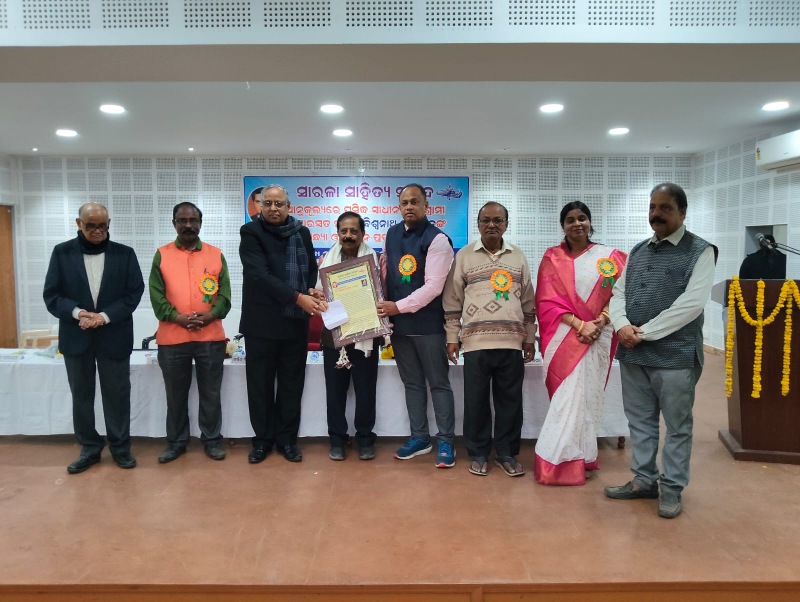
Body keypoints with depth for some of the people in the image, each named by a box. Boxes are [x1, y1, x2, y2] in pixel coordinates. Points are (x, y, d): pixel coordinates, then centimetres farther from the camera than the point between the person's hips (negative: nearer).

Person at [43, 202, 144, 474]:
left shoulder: (125, 254, 1)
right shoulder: (62, 252, 3)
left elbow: (134, 292, -3)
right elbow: (51, 294, 0)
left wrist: (105, 316, -15)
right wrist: (76, 312, -18)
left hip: (114, 336, -1)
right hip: (76, 336, 1)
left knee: (117, 395, 6)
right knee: (81, 396, 11)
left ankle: (120, 447, 19)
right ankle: (89, 448, 24)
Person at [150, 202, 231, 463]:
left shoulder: (216, 254, 6)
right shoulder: (162, 254, 5)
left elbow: (225, 294, 2)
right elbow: (156, 295, -1)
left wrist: (210, 315, -14)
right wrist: (178, 317, -14)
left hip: (210, 337, 0)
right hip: (172, 338, 0)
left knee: (211, 393, 9)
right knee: (176, 394, 12)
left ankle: (212, 439, 22)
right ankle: (176, 442, 26)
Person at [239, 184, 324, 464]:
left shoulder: (302, 233, 8)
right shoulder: (251, 232, -6)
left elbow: (312, 269, 15)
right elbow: (260, 275, -18)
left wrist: (312, 291, -7)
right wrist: (298, 297, -24)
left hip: (296, 321, 3)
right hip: (262, 321, -3)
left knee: (292, 383, 10)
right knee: (260, 383, 8)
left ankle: (287, 438, 23)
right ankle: (263, 438, 23)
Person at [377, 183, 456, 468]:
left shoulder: (437, 239, -10)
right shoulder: (392, 234, 10)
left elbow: (433, 286, -17)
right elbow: (385, 272, 17)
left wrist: (399, 306, -18)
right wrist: (383, 304, 4)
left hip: (428, 324, -6)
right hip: (399, 323, 6)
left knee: (438, 383, 4)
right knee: (412, 382, 15)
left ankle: (446, 442, 15)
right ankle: (419, 437, 27)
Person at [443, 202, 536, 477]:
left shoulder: (518, 257, 11)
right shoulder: (464, 256, 4)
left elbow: (527, 301, 14)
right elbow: (452, 300, 4)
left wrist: (530, 337, 11)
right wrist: (452, 337, 0)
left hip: (512, 342, 2)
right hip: (476, 341, -2)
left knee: (510, 400, 7)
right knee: (476, 400, 4)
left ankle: (507, 453, 21)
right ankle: (478, 453, 19)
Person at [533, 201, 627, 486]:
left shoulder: (609, 257, 6)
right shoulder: (552, 258, 3)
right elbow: (548, 301, -3)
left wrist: (598, 324, -14)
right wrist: (579, 324, -15)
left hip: (598, 336, 1)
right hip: (564, 336, -1)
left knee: (588, 394, 5)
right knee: (568, 396, -1)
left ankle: (577, 455, 18)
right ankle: (568, 460, 10)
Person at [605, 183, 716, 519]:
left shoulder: (700, 251, -3)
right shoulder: (637, 252, 15)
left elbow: (692, 303, -14)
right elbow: (618, 294, 12)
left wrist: (645, 332, -15)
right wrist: (622, 326, -8)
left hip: (675, 354, -5)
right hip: (632, 353, 6)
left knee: (677, 426, 6)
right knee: (640, 421, 14)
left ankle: (672, 488, 20)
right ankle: (644, 479, 28)